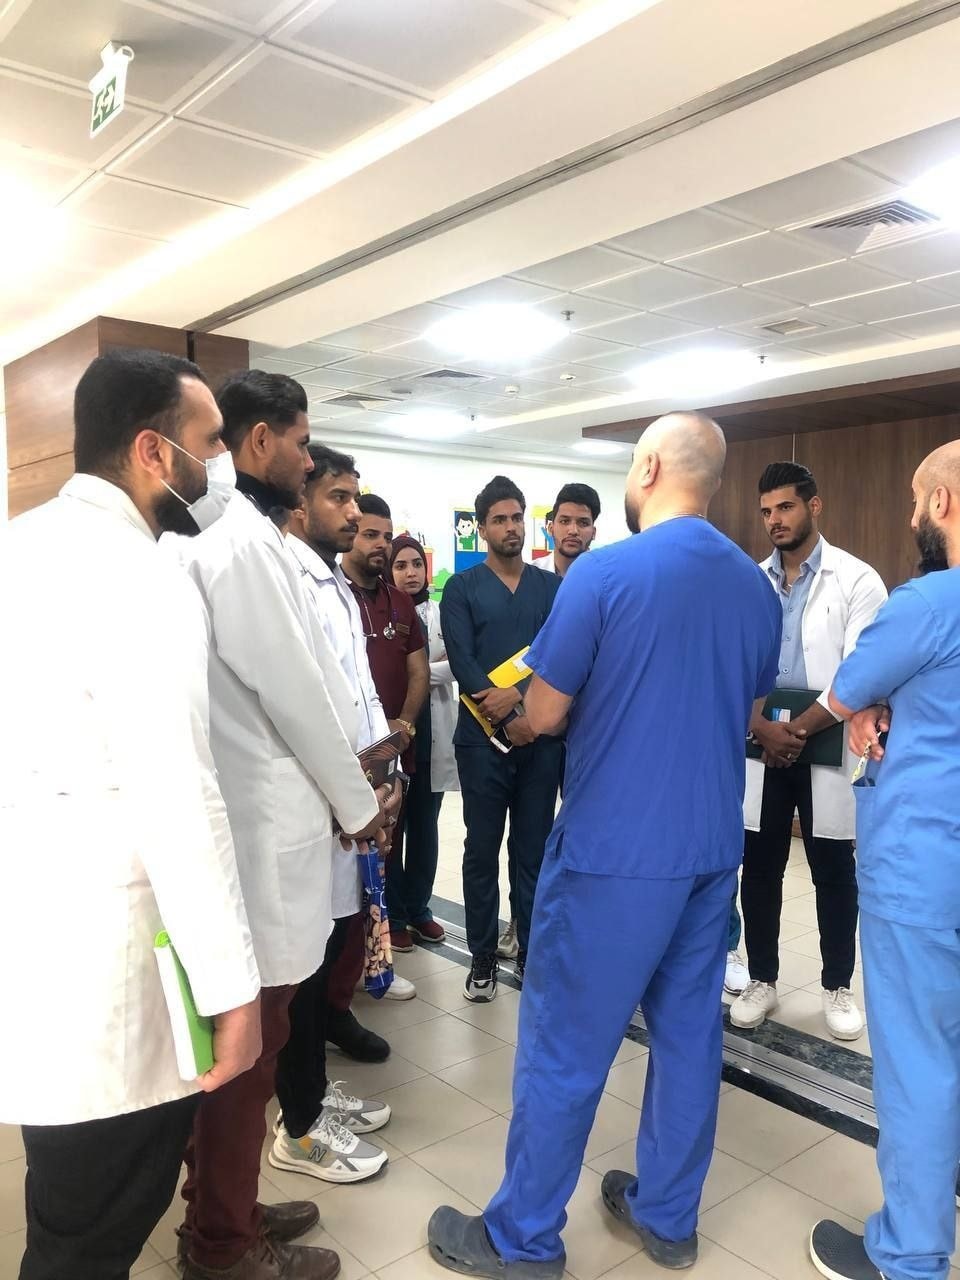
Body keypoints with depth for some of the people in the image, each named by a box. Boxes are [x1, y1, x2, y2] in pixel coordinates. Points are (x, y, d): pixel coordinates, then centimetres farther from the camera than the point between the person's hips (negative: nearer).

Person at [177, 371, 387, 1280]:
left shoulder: (218, 530, 13)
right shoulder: (243, 539, -18)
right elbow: (291, 693, -17)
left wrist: (344, 776, 18)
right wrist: (356, 801, -5)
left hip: (248, 807, 10)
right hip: (259, 822, -10)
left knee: (243, 1033, 20)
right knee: (248, 1037, 5)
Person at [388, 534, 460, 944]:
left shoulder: (440, 613, 6)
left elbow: (453, 666, -1)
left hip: (431, 729, 3)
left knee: (425, 823, 12)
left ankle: (418, 909, 26)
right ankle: (393, 914, 19)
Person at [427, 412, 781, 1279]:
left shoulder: (605, 572, -15)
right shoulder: (758, 588, 4)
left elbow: (543, 716, -9)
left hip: (615, 852, -6)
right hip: (713, 848, 7)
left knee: (565, 1048, 7)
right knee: (690, 1035, 18)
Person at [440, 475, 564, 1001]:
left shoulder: (553, 588, 9)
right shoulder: (461, 589, 3)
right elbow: (461, 663, -8)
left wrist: (519, 693, -17)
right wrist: (510, 718, -15)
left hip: (542, 736, 2)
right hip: (483, 737, -2)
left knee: (535, 849, 9)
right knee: (482, 850, 6)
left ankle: (532, 952, 22)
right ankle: (483, 957, 18)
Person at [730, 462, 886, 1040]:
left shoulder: (857, 580, -5)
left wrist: (801, 730, -14)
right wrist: (763, 729, -12)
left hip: (830, 748, -3)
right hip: (762, 748, 3)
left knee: (835, 873, 8)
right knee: (759, 870, 9)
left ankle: (838, 987, 26)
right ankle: (762, 981, 25)